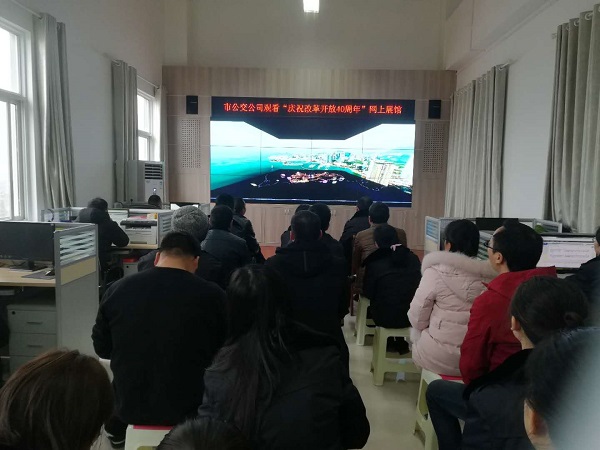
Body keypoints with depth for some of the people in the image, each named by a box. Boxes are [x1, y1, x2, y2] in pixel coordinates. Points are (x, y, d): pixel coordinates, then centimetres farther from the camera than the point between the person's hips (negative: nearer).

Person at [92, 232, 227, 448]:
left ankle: (116, 430, 55)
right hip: (189, 408, -2)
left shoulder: (117, 289, -11)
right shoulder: (213, 296, -18)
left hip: (129, 405, 3)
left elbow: (102, 348, 4)